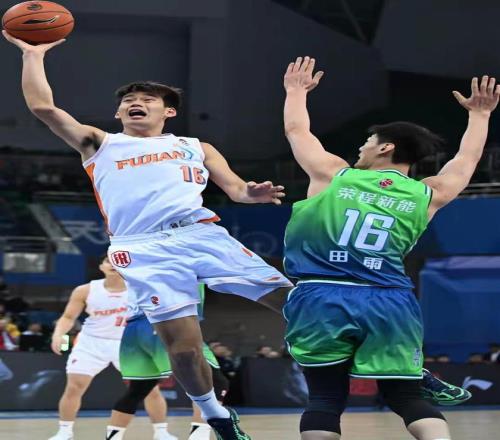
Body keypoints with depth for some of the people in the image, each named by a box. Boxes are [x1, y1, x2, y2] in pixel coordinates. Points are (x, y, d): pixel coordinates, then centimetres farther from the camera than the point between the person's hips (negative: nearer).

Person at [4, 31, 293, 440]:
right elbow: (42, 106, 12)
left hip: (203, 233, 1)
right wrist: (33, 55, 15)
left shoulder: (195, 147, 27)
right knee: (182, 342, -11)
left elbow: (233, 187, 19)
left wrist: (252, 193, -4)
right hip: (143, 248, -1)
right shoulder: (98, 143, 23)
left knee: (293, 300, -12)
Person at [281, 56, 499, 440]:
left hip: (321, 298, -1)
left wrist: (297, 92, 41)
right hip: (388, 303, 1)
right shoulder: (427, 195, 11)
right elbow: (467, 158, 28)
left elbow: (297, 130, 22)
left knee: (326, 399, 3)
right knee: (408, 397, 7)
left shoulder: (334, 175, 7)